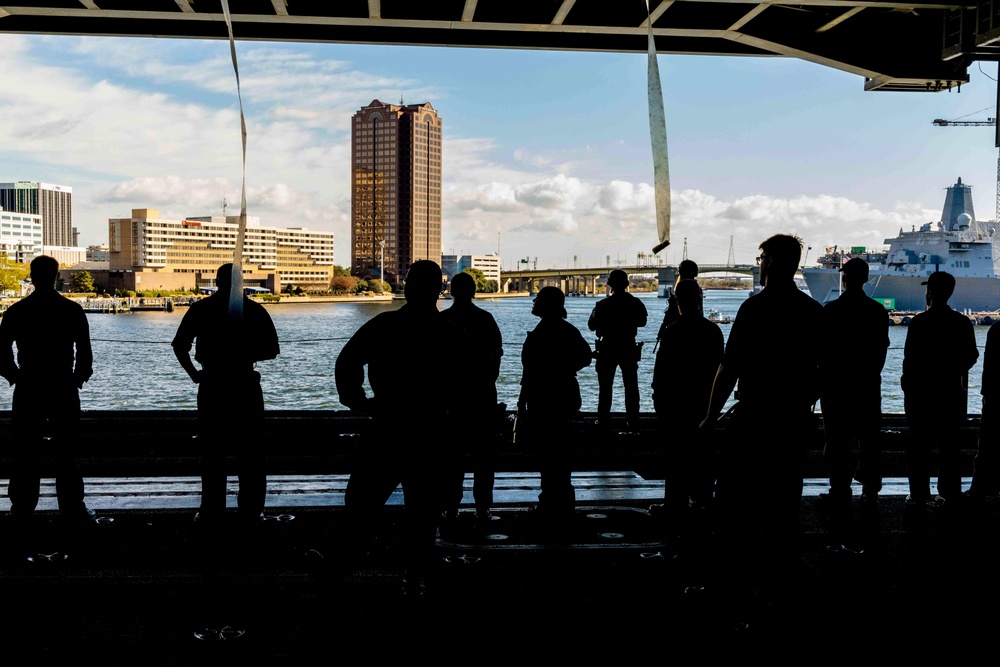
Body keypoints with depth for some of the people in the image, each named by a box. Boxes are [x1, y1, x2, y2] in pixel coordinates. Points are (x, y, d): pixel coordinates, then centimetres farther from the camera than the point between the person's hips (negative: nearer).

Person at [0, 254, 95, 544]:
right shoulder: (72, 310, -4)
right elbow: (85, 352, -6)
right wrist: (78, 378, 9)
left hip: (28, 390, 1)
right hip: (63, 389, 0)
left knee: (25, 453, 8)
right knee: (65, 450, 7)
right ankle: (72, 510, 7)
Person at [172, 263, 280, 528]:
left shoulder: (201, 308, 1)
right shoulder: (255, 309, 0)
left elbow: (179, 345, -3)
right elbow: (272, 349, -2)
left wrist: (194, 374, 4)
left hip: (211, 386, 0)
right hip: (246, 386, 0)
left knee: (212, 452, 7)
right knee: (249, 452, 6)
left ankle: (211, 513, 8)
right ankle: (250, 513, 8)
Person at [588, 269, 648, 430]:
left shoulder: (603, 305, -13)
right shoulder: (635, 303, -5)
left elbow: (592, 325, -7)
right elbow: (642, 322, 10)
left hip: (607, 349, -2)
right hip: (629, 349, 2)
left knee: (605, 386, 7)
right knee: (631, 386, 10)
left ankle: (604, 420, 6)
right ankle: (633, 421, 10)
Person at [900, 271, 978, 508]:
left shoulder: (919, 322, -12)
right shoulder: (963, 322, 0)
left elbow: (910, 358, -11)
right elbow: (971, 356, 5)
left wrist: (907, 383, 1)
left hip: (921, 391, -4)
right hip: (952, 392, 4)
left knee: (919, 446, 2)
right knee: (950, 445, 10)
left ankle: (919, 496, 2)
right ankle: (949, 495, 13)